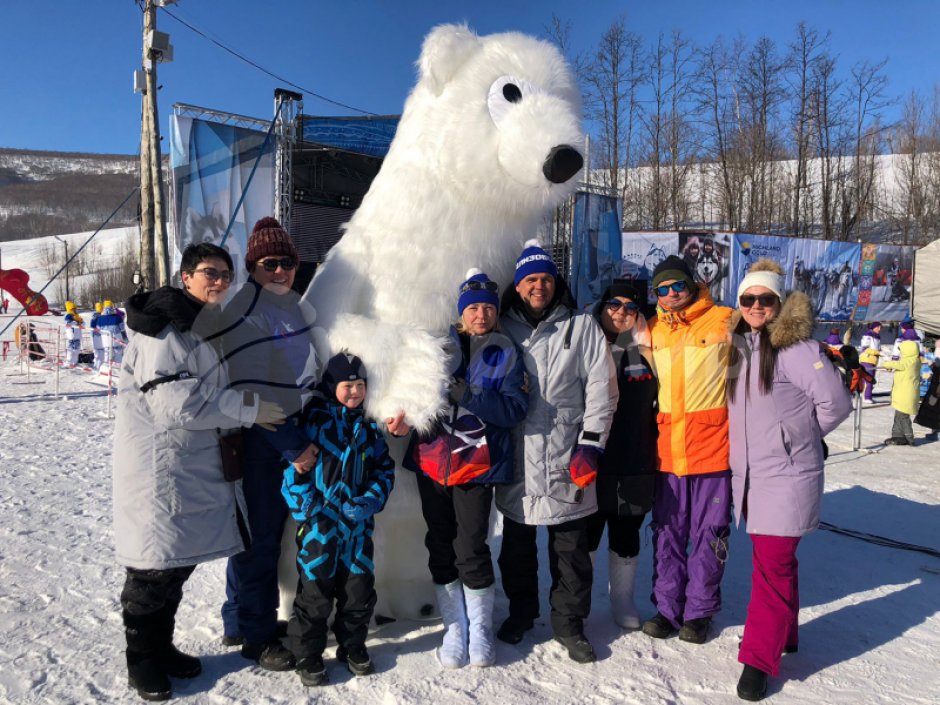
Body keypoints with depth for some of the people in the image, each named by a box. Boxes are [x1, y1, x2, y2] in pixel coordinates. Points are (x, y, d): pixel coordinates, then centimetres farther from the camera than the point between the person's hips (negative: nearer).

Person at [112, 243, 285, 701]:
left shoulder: (205, 325, 14)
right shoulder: (165, 325, -15)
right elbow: (173, 402, -23)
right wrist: (248, 408, -19)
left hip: (195, 464, 9)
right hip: (158, 464, -9)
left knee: (181, 562, 16)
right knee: (154, 567, 3)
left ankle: (162, 646, 32)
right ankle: (141, 662, 21)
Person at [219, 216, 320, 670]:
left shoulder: (295, 305, 12)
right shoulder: (244, 313, -15)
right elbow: (250, 391, -20)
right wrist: (291, 446, -18)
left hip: (293, 436, 8)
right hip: (259, 445, -8)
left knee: (267, 532, 17)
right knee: (259, 536, 2)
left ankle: (239, 621, 35)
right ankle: (255, 635, 19)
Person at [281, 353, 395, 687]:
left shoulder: (370, 426, 7)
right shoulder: (313, 418, -5)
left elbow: (384, 469, 9)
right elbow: (294, 463, -4)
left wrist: (370, 501, -6)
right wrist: (303, 506, -10)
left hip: (358, 522, 4)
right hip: (320, 522, -4)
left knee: (359, 587, 12)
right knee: (315, 589, 4)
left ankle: (353, 646, 32)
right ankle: (307, 654, 22)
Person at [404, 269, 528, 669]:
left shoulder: (506, 354, 4)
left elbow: (515, 409, -7)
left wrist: (470, 396, -20)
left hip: (477, 463, -2)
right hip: (432, 459, 3)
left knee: (471, 547, -5)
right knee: (441, 546, 7)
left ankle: (480, 628, 17)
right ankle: (454, 628, 23)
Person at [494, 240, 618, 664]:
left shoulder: (582, 326, 2)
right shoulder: (503, 330, 7)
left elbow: (601, 389, -1)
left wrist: (590, 445, -7)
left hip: (566, 460, -2)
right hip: (516, 459, 2)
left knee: (571, 548, 8)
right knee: (517, 545, 15)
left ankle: (569, 622, 24)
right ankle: (521, 612, 34)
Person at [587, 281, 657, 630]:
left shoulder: (646, 352, 4)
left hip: (636, 464, 2)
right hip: (594, 461, -2)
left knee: (627, 535, 15)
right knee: (587, 533, 10)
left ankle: (622, 599, 34)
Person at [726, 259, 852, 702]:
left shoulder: (795, 347, -12)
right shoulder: (736, 346, 9)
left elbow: (835, 403, -11)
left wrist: (799, 435, 0)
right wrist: (765, 435, 9)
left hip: (787, 475, -7)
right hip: (748, 474, 7)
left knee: (772, 564, -6)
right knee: (774, 559, 18)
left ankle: (759, 658, 3)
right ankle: (783, 634, 34)